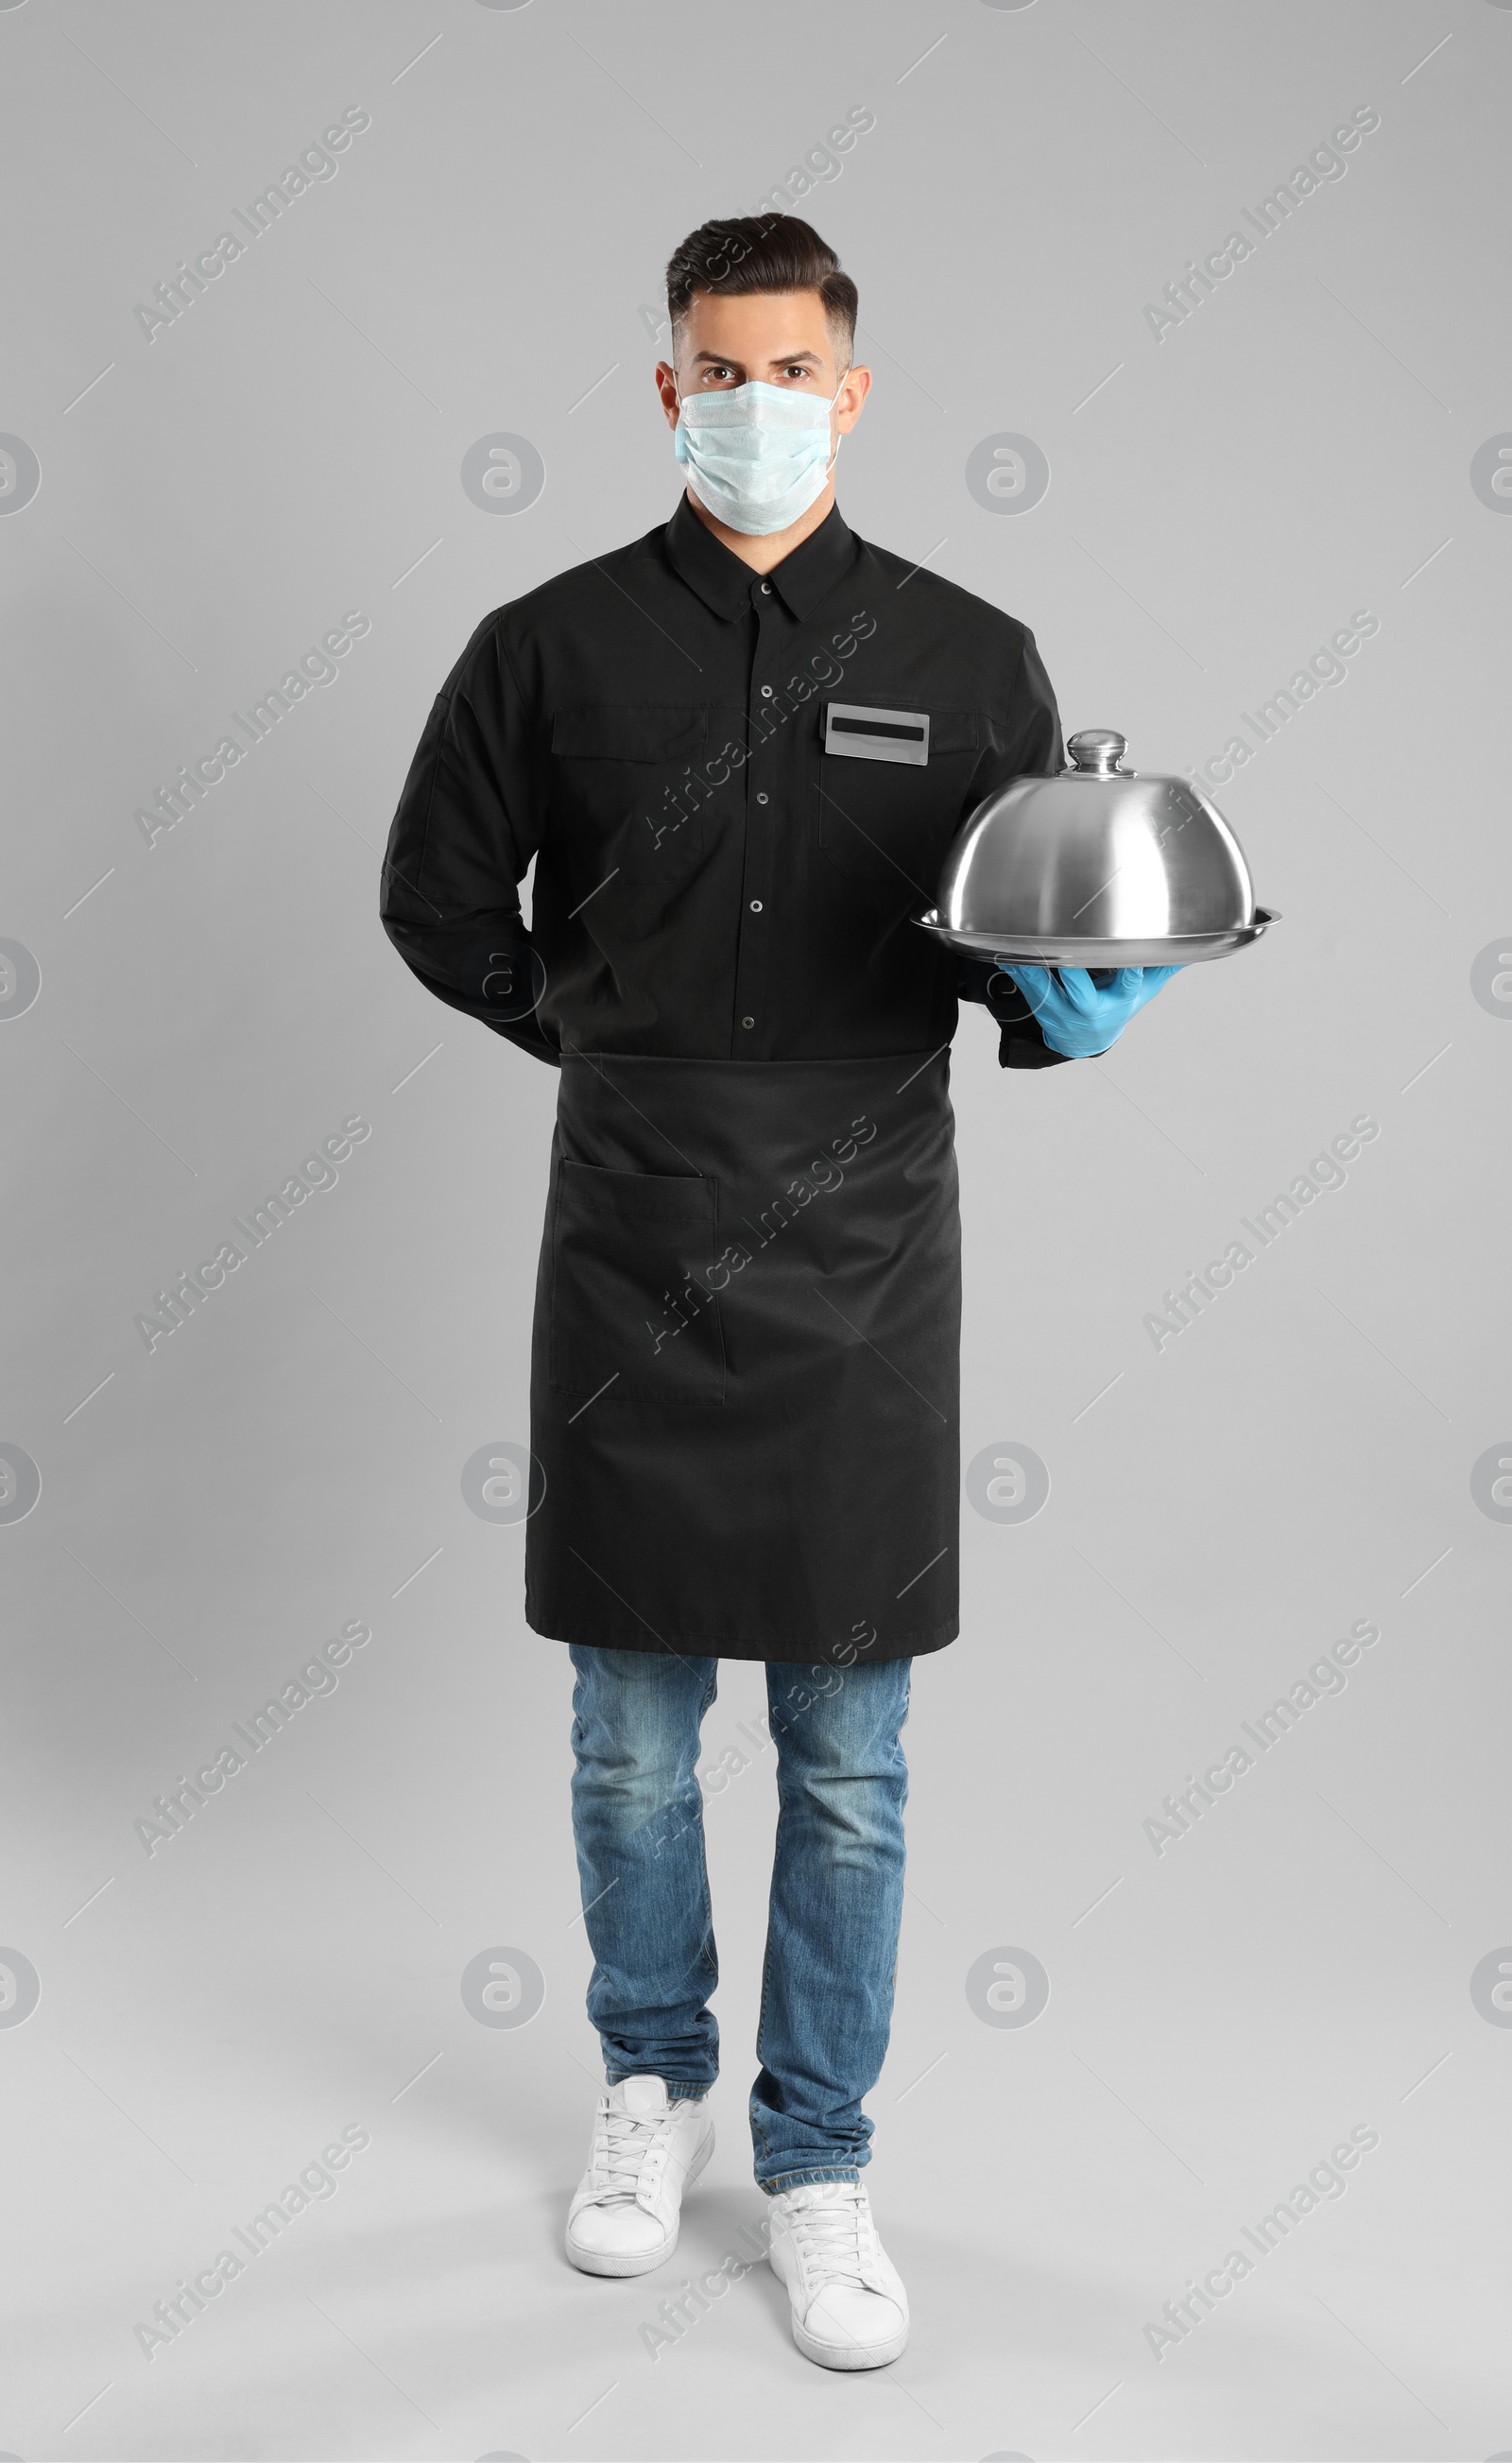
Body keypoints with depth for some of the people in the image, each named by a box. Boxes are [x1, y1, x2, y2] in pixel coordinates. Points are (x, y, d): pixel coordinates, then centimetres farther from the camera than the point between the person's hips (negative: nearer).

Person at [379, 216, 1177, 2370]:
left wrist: (1069, 1000, -12)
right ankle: (651, 2085, 35)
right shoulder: (552, 647, 2)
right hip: (630, 1256, 0)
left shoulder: (971, 660, 3)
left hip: (864, 1266, 0)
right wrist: (600, 1033, 6)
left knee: (851, 1764, 6)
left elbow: (1056, 938, 10)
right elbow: (437, 901, 13)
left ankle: (817, 2160, 24)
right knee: (631, 1742, 11)